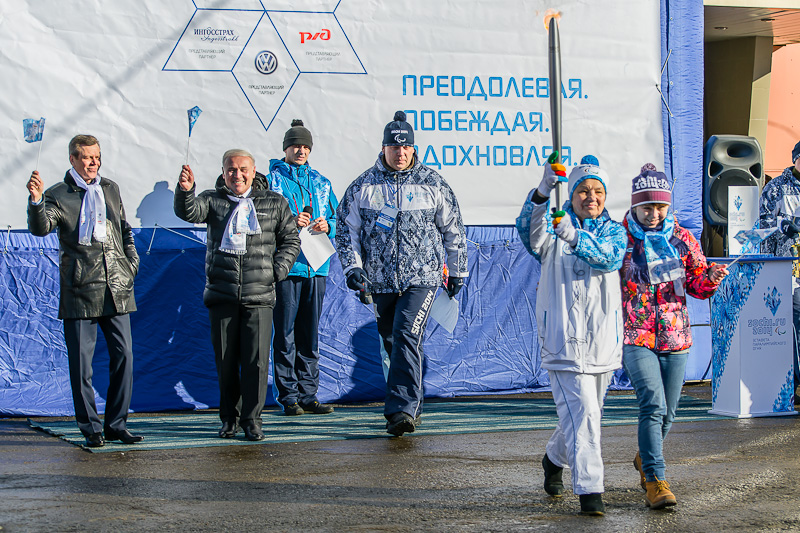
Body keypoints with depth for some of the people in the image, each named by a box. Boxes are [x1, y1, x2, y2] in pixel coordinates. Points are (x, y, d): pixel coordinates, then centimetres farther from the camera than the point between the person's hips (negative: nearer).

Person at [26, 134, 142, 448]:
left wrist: (131, 264, 13)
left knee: (123, 357, 3)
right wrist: (37, 201, -33)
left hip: (117, 289, 4)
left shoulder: (110, 189, 16)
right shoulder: (58, 195, 1)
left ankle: (116, 425, 14)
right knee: (81, 362, -1)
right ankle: (91, 428, 10)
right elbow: (40, 228, -16)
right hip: (80, 290, -4)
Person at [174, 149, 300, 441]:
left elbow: (291, 240, 14)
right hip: (221, 295, 1)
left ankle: (251, 419, 7)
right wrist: (185, 191, -32)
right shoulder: (213, 200, 8)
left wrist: (277, 271, 1)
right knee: (225, 360, 6)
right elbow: (188, 212, -11)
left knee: (256, 360, -4)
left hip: (259, 296, -1)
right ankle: (229, 418, 19)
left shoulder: (274, 203, 9)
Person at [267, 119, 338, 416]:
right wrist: (289, 223, -17)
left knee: (310, 335, 8)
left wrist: (327, 226, -3)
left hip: (316, 267, 4)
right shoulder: (271, 180, 2)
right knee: (285, 333, -3)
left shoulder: (321, 183, 16)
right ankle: (289, 396, 2)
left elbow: (337, 219, 19)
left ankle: (308, 394, 13)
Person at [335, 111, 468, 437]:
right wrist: (353, 266, -4)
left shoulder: (433, 185, 3)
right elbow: (346, 229, 8)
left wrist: (457, 271, 15)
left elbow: (453, 229, 12)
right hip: (381, 281, 3)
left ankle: (402, 408, -23)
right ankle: (412, 404, 28)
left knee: (406, 337, -19)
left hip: (422, 278, -3)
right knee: (392, 343, 11)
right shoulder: (363, 186, 5)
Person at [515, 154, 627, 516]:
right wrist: (542, 191, -41)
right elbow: (528, 230, -23)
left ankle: (554, 459, 43)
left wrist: (575, 237, -35)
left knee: (588, 411, 18)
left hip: (603, 337, 4)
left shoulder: (614, 231, 7)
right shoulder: (554, 229, 0)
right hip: (565, 336, -4)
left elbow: (609, 257, -16)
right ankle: (589, 490, -12)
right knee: (581, 411, -13)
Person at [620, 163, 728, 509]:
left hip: (675, 337, 4)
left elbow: (698, 285, 7)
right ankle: (655, 481, -16)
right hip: (636, 337, -4)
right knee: (653, 405, -19)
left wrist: (711, 278, -14)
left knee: (666, 413, 12)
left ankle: (646, 460, 40)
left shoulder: (682, 239, 5)